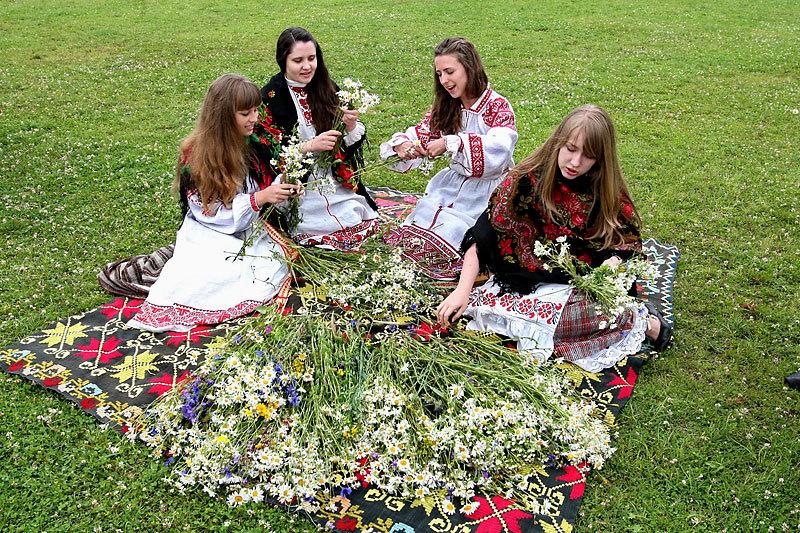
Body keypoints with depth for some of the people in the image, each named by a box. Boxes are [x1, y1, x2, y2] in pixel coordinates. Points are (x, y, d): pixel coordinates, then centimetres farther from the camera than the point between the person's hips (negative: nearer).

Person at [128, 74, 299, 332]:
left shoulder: (254, 143, -2)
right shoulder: (195, 156, -15)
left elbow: (267, 183, 11)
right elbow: (210, 212, -16)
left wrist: (285, 189, -13)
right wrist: (259, 198, -25)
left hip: (252, 229, 5)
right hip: (210, 233, -5)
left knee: (273, 264, -22)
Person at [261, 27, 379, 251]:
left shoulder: (327, 90, 7)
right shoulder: (269, 98, -6)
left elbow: (349, 148, 9)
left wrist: (351, 127, -13)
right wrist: (309, 146, -22)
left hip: (336, 180, 4)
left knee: (369, 224, -15)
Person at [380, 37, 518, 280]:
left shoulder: (498, 106, -11)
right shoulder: (445, 108, 8)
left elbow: (497, 149, -28)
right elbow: (419, 134, 9)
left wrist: (450, 143, -32)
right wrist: (402, 145, -16)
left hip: (487, 189, -5)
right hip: (452, 183, 6)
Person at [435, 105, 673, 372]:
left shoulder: (610, 195, -3)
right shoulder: (526, 180, -8)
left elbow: (628, 247, 6)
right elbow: (481, 237, -9)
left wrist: (613, 263, -18)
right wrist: (462, 292, -16)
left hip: (581, 287, -2)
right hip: (522, 284, 2)